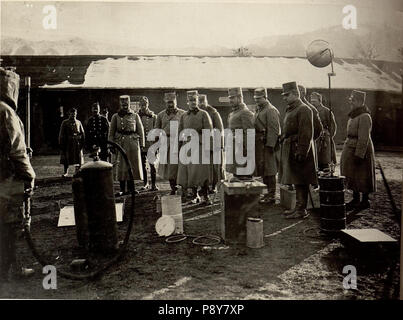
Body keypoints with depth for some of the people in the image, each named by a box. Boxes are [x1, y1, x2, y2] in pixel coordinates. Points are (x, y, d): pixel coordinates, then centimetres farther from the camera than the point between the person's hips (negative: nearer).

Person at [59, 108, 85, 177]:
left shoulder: (78, 122, 9)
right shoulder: (65, 123, 3)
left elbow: (82, 133, 10)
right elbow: (61, 134, 1)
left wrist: (82, 142, 2)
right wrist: (61, 144, -4)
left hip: (77, 144, 1)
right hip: (67, 144, -1)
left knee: (78, 158, 1)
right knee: (66, 158, 4)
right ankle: (66, 172, 17)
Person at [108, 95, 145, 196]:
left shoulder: (135, 116, 9)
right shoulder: (115, 117, 7)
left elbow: (140, 131, 8)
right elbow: (111, 132, 7)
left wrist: (141, 144, 2)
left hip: (133, 143, 1)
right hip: (120, 143, -1)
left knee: (133, 165, 3)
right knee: (121, 166, -1)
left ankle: (131, 188, 13)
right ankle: (122, 189, 6)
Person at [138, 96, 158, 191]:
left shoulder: (153, 116, 3)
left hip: (151, 143, -1)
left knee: (152, 164, -4)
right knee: (143, 164, 9)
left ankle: (153, 184, 3)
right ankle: (146, 183, 21)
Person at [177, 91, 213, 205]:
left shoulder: (203, 114, 1)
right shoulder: (183, 116, 13)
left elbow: (209, 132, -3)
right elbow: (180, 133, 16)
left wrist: (196, 137, -10)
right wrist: (185, 138, -1)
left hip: (200, 147, -4)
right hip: (187, 147, 4)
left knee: (202, 173, -6)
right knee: (189, 172, 4)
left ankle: (205, 197, 0)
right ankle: (195, 195, 16)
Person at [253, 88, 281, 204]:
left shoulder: (271, 110, -11)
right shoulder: (258, 110, 19)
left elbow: (274, 130, -17)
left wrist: (269, 145, -21)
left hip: (268, 144, -9)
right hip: (259, 144, 9)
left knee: (269, 170, -5)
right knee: (263, 169, 12)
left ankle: (272, 196, 1)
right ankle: (269, 192, 22)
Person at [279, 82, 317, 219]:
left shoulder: (303, 109, -12)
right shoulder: (290, 110, 17)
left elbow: (306, 134, -18)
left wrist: (301, 152, -22)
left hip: (298, 149, -9)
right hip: (289, 149, 9)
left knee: (301, 182, -3)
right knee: (296, 181, 14)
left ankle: (302, 210, 3)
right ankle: (298, 207, 23)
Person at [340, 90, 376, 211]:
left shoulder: (364, 117, -17)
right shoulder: (354, 115, 12)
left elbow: (364, 138, -22)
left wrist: (359, 155, -24)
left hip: (361, 151, -9)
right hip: (351, 149, 9)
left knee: (362, 177, 1)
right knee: (352, 175, 13)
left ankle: (365, 201, 13)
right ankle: (355, 199, 23)